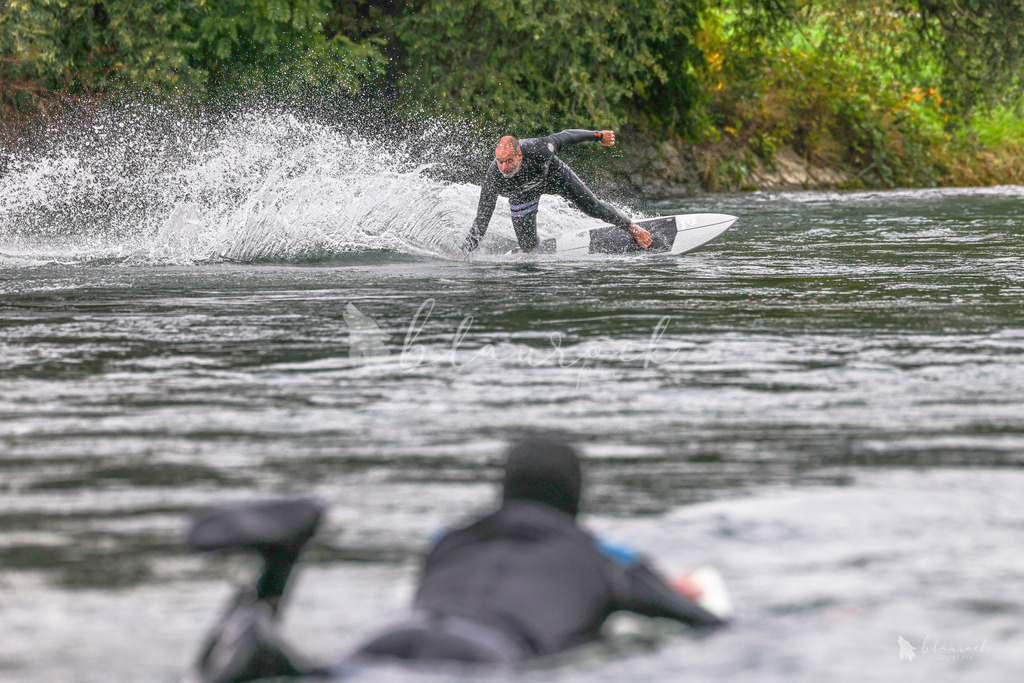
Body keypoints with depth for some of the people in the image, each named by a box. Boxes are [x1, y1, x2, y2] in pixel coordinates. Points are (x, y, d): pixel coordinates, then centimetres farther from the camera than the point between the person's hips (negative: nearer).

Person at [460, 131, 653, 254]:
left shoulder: (538, 150, -44)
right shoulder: (494, 178, -41)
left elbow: (565, 137, -23)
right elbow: (481, 221, -36)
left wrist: (599, 136, -7)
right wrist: (463, 253, -46)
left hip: (552, 175, 0)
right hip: (522, 194, 0)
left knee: (593, 207, 10)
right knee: (528, 247, -2)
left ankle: (632, 228, 37)